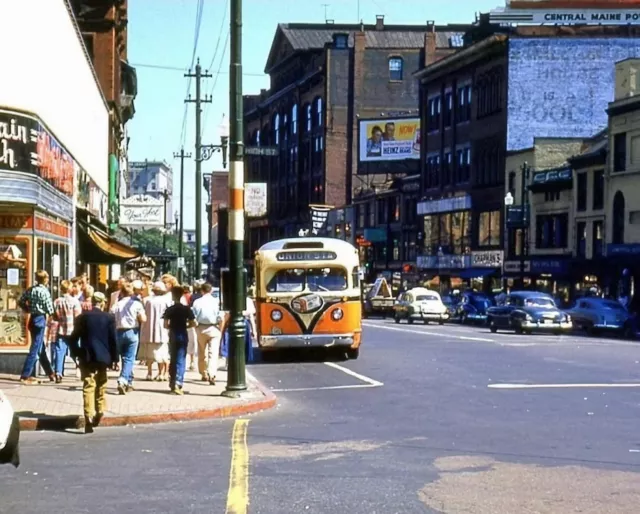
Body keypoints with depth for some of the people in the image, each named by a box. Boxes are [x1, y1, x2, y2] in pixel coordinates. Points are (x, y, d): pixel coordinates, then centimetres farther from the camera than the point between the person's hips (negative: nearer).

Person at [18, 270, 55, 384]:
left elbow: (20, 302, 7)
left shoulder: (30, 290, 6)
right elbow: (49, 309, -14)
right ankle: (24, 376, -8)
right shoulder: (44, 291, -14)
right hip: (40, 320, -8)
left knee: (41, 348, 16)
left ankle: (50, 373, 28)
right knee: (35, 349, -5)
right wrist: (53, 315, 6)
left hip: (32, 319, 8)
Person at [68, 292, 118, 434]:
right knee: (100, 386, 19)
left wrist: (76, 354, 9)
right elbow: (113, 340, -3)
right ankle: (99, 412, 19)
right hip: (103, 357, 0)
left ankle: (89, 418, -12)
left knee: (88, 387, -3)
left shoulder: (82, 317, -1)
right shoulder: (109, 318, -3)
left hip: (87, 357, 0)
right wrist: (114, 358, 4)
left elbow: (73, 338, 0)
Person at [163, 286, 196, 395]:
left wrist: (172, 327, 11)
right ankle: (178, 384, -16)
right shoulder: (186, 309, -3)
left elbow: (165, 325, -9)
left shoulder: (169, 310, -4)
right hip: (183, 336, -1)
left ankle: (172, 384, 20)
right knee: (181, 361, -2)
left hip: (173, 336, 1)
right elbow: (193, 323, -6)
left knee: (173, 360, 15)